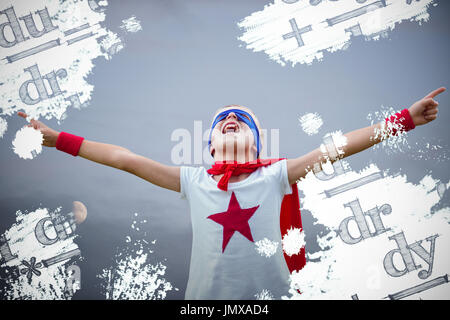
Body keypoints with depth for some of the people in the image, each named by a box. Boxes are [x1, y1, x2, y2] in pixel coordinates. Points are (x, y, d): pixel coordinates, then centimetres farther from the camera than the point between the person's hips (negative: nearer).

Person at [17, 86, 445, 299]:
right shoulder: (192, 180, 3)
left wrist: (404, 120, -8)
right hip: (207, 294, 1)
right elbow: (126, 159, 1)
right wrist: (58, 139, -1)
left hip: (271, 291, 0)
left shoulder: (274, 176, 1)